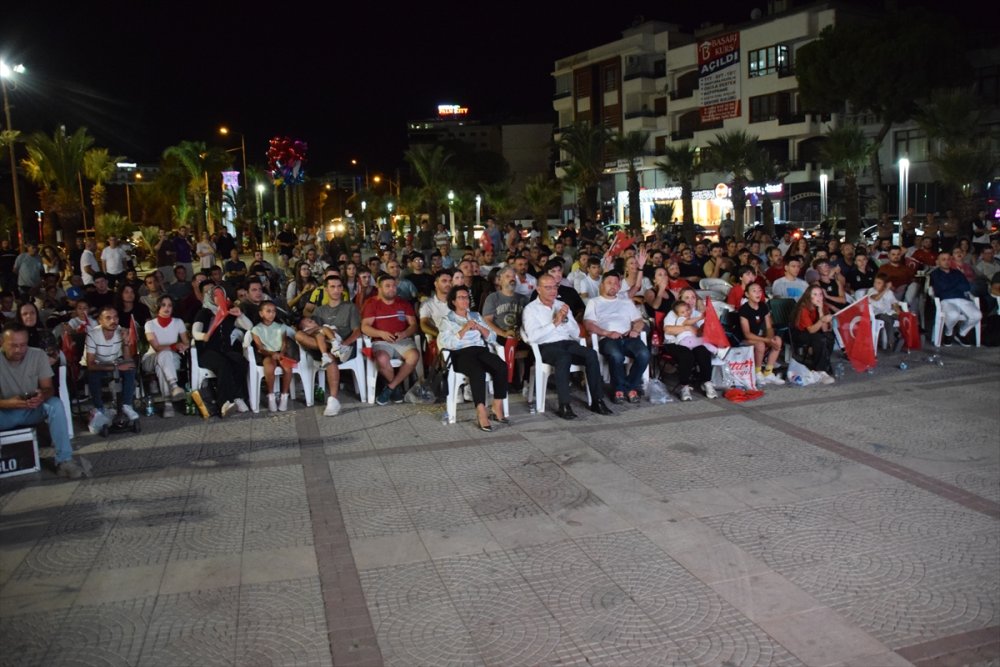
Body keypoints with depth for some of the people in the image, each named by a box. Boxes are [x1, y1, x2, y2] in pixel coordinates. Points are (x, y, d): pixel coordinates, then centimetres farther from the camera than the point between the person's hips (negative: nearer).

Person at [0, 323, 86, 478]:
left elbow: (48, 387, -8)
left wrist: (42, 396, -33)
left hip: (33, 410, 1)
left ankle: (64, 461, -28)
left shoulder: (38, 355, -8)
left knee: (55, 404, -29)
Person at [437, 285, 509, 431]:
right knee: (478, 372, -37)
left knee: (502, 367, -27)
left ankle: (497, 409, -23)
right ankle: (481, 413, -38)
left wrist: (480, 328, 1)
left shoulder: (476, 315, 25)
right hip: (461, 353, -4)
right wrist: (464, 330, -10)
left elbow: (493, 338, 18)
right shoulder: (447, 320, 11)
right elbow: (445, 343, -7)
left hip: (481, 350, 4)